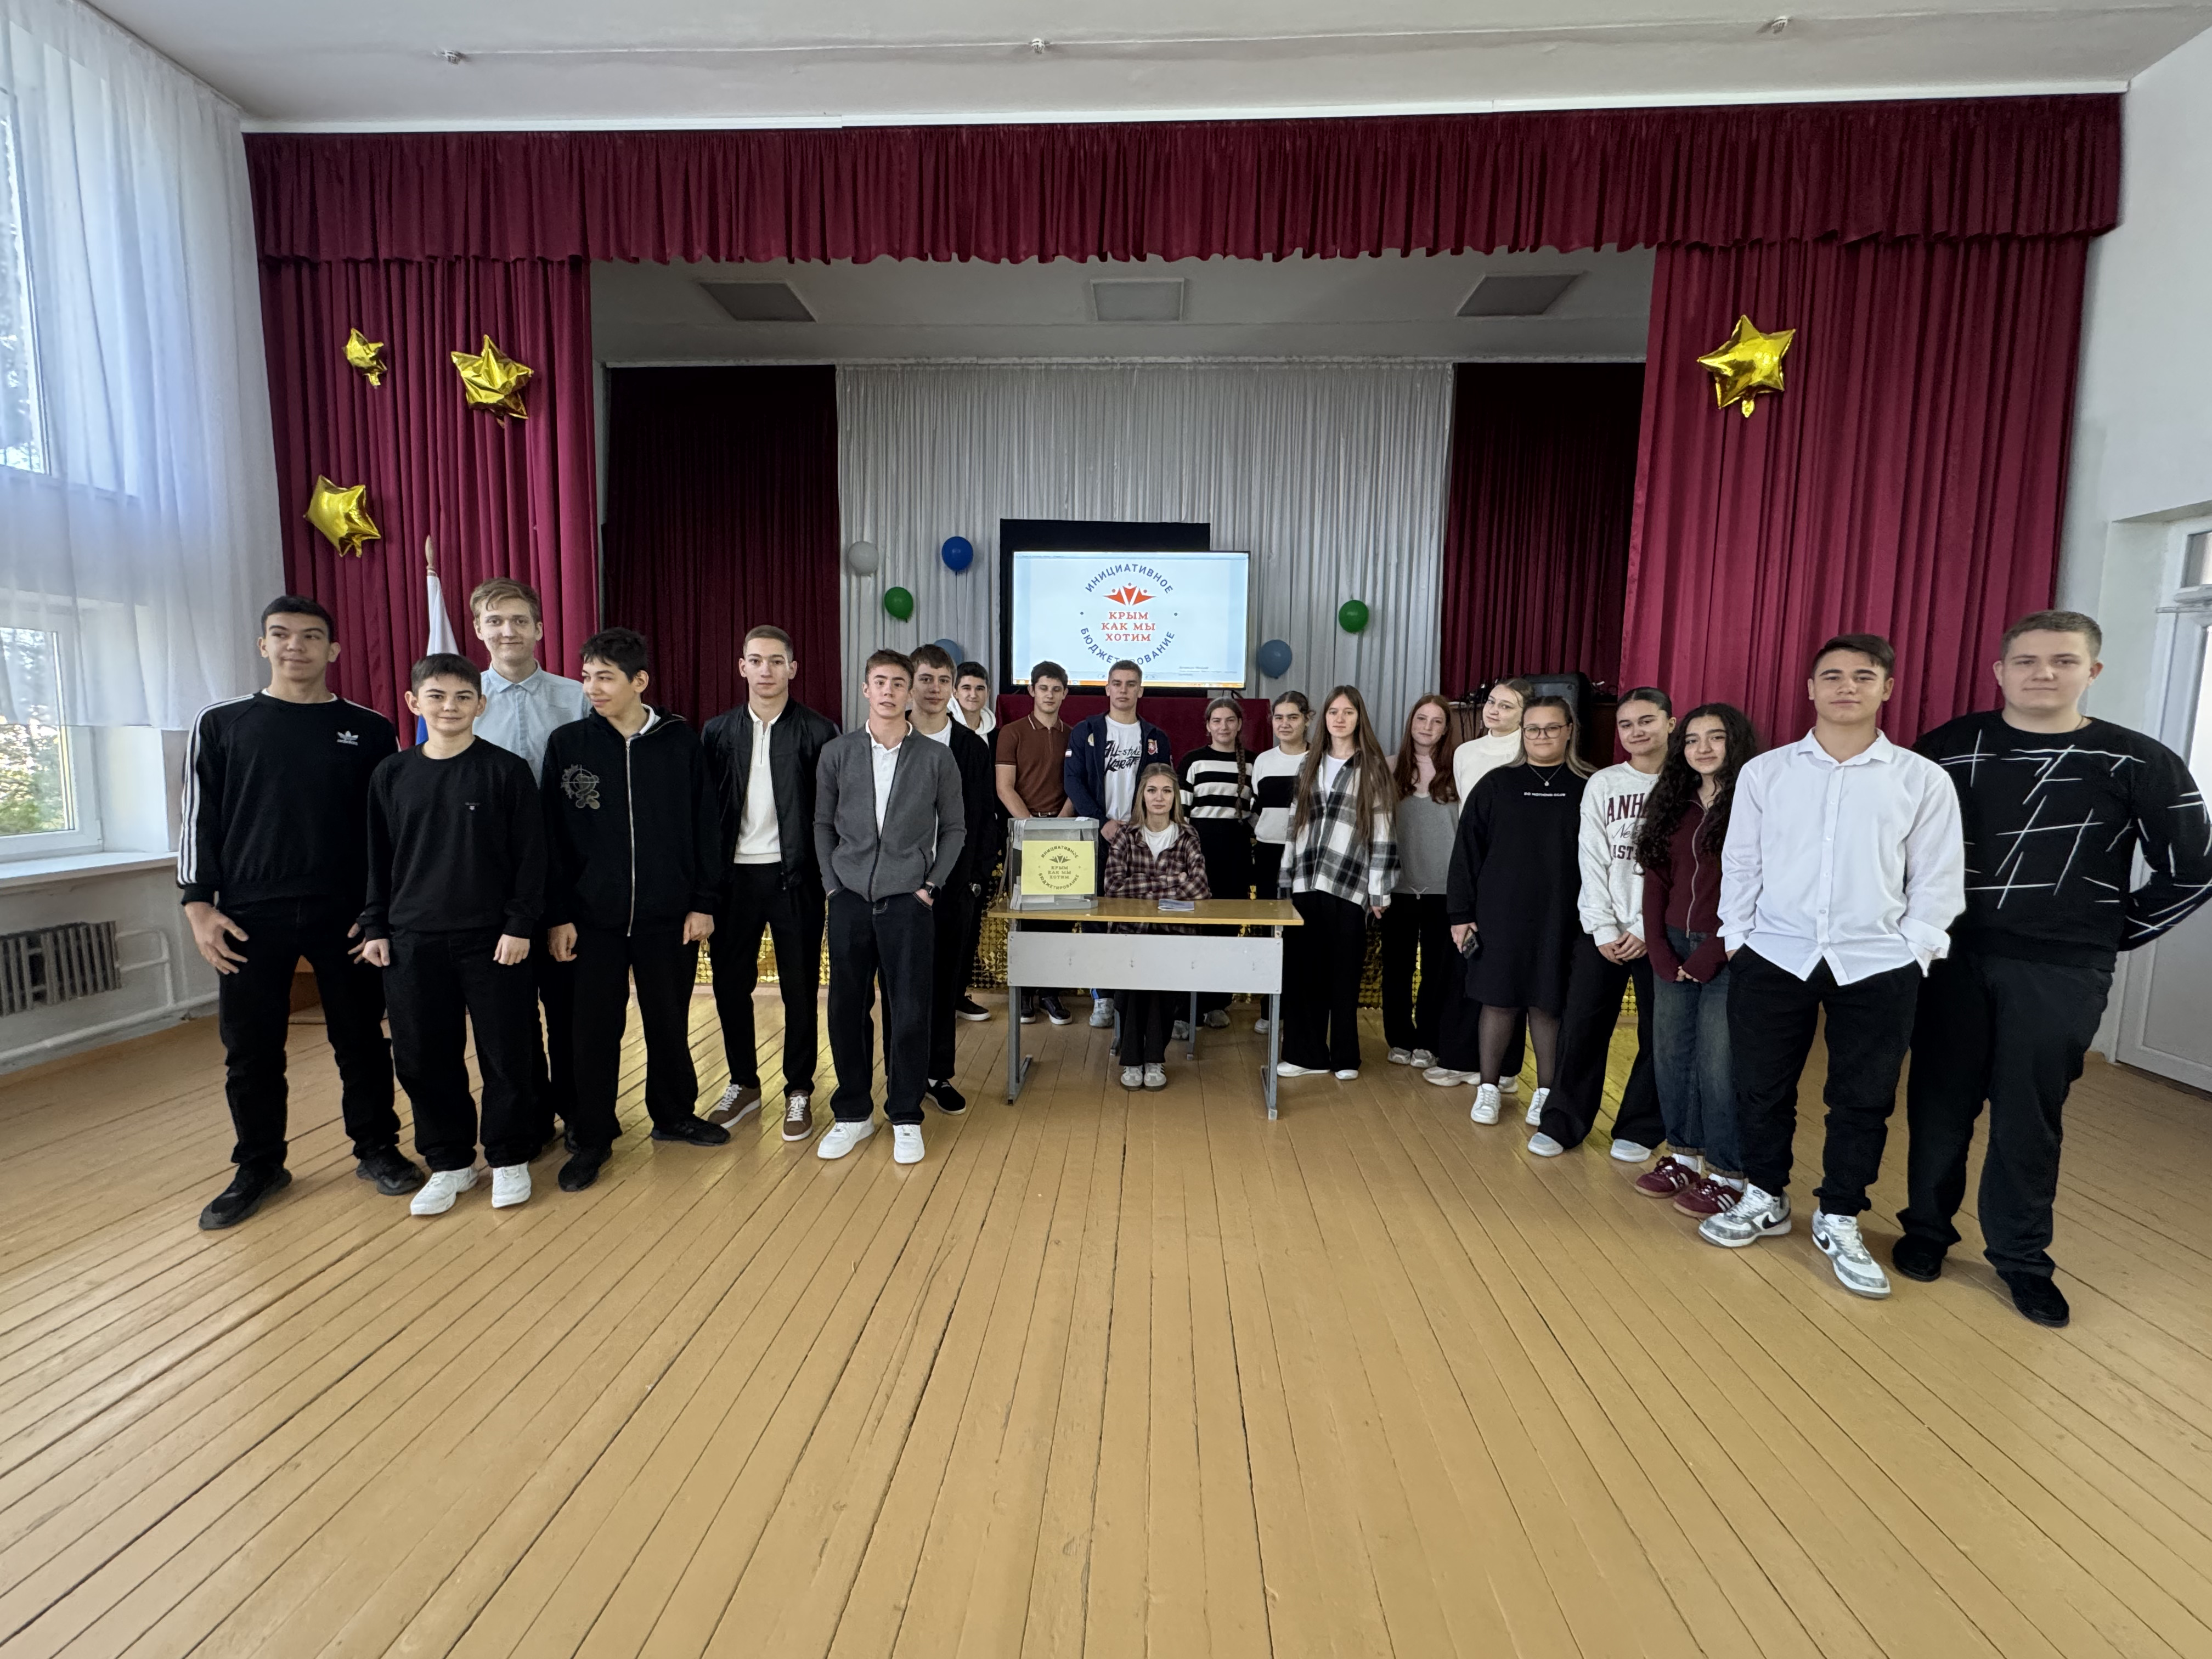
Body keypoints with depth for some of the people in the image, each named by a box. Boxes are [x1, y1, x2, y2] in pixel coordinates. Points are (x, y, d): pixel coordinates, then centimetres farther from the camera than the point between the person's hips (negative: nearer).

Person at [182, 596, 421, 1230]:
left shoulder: (370, 730, 4)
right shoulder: (221, 724, 6)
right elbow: (200, 820, 6)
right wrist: (200, 904, -2)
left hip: (346, 915, -1)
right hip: (251, 916, 1)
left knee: (361, 1040, 6)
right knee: (251, 1049, 8)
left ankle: (376, 1148, 22)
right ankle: (259, 1167, 24)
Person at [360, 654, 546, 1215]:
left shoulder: (507, 770, -4)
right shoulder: (391, 774, 6)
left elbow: (530, 855, -5)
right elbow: (378, 858, 12)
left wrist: (520, 925, -9)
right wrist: (375, 926, 8)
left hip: (492, 937, -3)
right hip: (412, 940, 3)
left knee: (506, 1054, 4)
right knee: (424, 1058, 8)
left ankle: (509, 1158, 20)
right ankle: (450, 1162, 25)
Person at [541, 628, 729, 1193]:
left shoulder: (681, 743, -1)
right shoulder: (568, 743, 0)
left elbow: (705, 828, 2)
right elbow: (552, 836, 0)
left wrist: (703, 903, -1)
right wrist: (558, 915, -3)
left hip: (669, 914, 0)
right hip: (593, 916, 0)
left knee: (669, 1022, 12)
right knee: (596, 1028, 7)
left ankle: (674, 1115, 31)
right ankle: (592, 1137, 23)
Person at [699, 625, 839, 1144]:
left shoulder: (819, 731, -3)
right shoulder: (718, 731, 6)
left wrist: (826, 874, -9)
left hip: (794, 876, -3)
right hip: (734, 874, 3)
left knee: (800, 988, 6)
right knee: (730, 983, 11)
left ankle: (799, 1091, 21)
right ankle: (744, 1084, 29)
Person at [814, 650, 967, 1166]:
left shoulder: (937, 758, 2)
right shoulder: (836, 753, 5)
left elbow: (954, 828, 7)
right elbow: (823, 825, 10)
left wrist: (931, 885, -1)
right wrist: (832, 885, 3)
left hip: (907, 900, -1)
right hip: (850, 898, 2)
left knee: (908, 1012, 2)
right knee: (847, 1009, 7)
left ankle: (906, 1118, 17)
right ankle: (854, 1113, 24)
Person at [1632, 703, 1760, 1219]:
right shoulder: (1671, 806, 10)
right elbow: (1655, 881, 9)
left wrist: (1712, 953, -14)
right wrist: (1659, 948, -1)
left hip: (1728, 954, -6)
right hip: (1673, 950, 6)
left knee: (1718, 1064, -2)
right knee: (1670, 1056, 11)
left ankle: (1727, 1173, 13)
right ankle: (1684, 1154, 26)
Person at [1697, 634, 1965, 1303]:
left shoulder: (1924, 780, 2)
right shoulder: (1764, 772, 3)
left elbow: (1937, 880, 4)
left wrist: (1914, 952, -3)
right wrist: (1735, 940, 3)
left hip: (1877, 965, 0)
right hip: (1773, 957, 1)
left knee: (1864, 1098, 9)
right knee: (1761, 1086, 9)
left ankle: (1839, 1221, 29)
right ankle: (1764, 1199, 30)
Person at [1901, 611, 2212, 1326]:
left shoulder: (2138, 762, -1)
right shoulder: (1950, 746, 1)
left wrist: (2118, 931, 5)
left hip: (2061, 970, -1)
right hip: (1952, 954, 1)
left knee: (2029, 1115, 8)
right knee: (1940, 1101, 9)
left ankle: (2021, 1256, 25)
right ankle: (1928, 1227, 25)